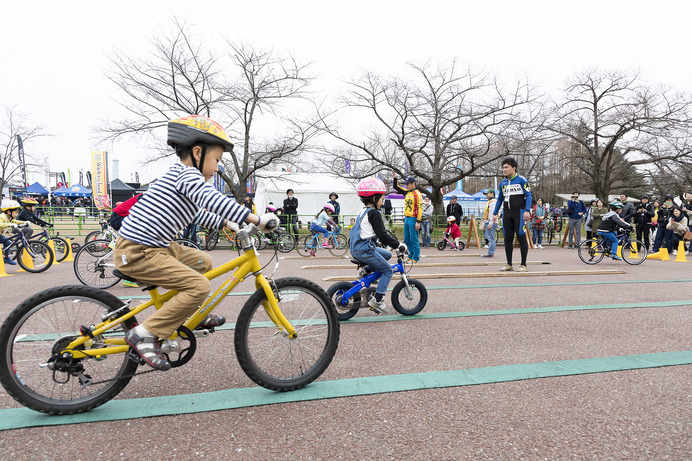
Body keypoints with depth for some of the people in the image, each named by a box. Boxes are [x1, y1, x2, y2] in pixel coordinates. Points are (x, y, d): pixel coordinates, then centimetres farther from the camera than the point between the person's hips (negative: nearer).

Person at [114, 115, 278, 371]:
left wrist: (227, 224, 26)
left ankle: (194, 316, 30)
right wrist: (256, 219, -30)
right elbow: (213, 201, -30)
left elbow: (199, 214, 32)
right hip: (137, 253, -10)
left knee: (203, 262, 19)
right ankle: (144, 335, -11)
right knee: (199, 286, -18)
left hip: (155, 246, 10)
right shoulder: (186, 173, -14)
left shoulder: (182, 176, 18)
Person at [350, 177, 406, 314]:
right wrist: (398, 244, -11)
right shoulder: (374, 213, -12)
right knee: (388, 271, -1)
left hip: (356, 249, 10)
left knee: (387, 254, 22)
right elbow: (382, 235, -18)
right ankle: (377, 299, -8)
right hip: (364, 250, -9)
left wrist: (389, 237, 32)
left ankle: (367, 269, 15)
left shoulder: (362, 213, 19)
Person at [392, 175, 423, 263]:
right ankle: (411, 256, 22)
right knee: (407, 240, 12)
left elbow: (420, 208, -15)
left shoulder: (417, 194, -11)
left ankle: (416, 258, 5)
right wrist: (395, 178, 5)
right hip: (406, 219, 8)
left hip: (413, 219, -8)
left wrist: (418, 222, -19)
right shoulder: (407, 192, 13)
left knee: (413, 240, -4)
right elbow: (396, 187, 21)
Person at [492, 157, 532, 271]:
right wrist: (494, 213, 15)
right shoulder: (502, 183, 14)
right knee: (508, 239, 6)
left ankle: (523, 265, 2)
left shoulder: (521, 180, -3)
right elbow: (500, 199, 21)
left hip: (519, 212, -5)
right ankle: (509, 265, 13)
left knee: (521, 237, -4)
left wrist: (527, 211, -18)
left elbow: (528, 196, -7)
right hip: (506, 213, 6)